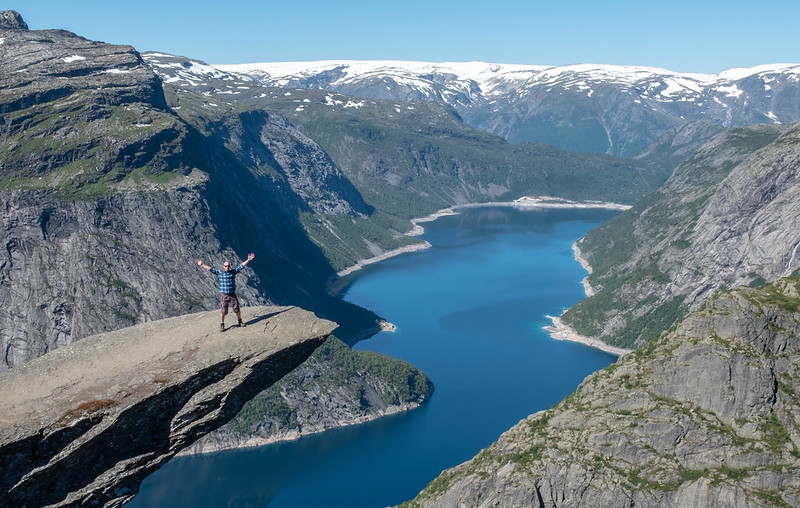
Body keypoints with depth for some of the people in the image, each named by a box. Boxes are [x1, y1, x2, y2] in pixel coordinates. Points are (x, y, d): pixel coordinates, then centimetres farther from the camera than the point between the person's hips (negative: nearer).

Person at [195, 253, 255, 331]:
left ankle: (240, 322, 28)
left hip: (232, 295, 1)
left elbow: (241, 266, 4)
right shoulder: (220, 272, -1)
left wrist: (248, 260, -1)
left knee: (237, 309, 9)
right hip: (223, 295, -1)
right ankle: (222, 325, 14)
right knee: (223, 311, 1)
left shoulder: (233, 271, 3)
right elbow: (210, 269, -3)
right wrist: (201, 265, -8)